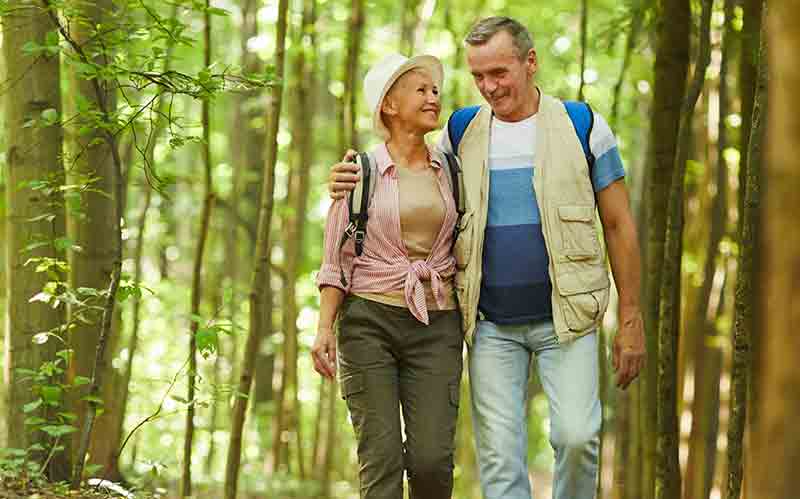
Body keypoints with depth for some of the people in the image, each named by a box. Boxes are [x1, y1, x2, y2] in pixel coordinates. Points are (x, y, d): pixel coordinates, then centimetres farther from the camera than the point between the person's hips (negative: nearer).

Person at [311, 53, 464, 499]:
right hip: (369, 317, -2)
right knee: (382, 458, -6)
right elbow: (336, 259, 2)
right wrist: (325, 328, -7)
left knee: (432, 458, -8)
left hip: (436, 325, 2)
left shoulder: (449, 169, 9)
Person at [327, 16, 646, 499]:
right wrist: (355, 185, -3)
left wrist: (631, 319, -1)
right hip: (491, 325, 3)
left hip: (564, 318, -2)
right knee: (499, 457, 0)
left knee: (576, 436, -16)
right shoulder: (462, 131, 6)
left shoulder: (582, 128, -1)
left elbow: (619, 226, 3)